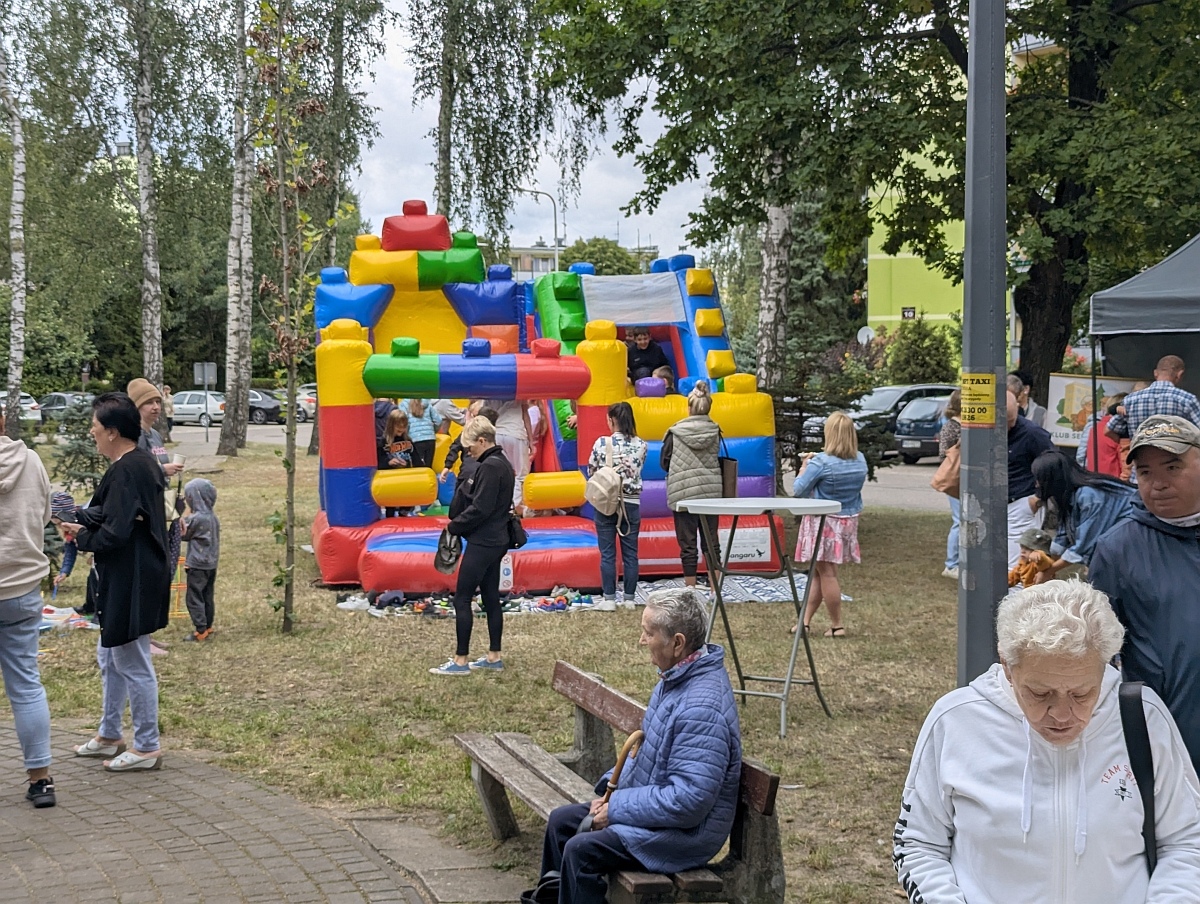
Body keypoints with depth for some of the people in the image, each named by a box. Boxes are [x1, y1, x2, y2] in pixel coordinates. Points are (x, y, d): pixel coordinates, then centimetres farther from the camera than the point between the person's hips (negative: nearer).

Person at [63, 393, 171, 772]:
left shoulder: (125, 472, -21)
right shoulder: (144, 462, 10)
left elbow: (113, 534, -24)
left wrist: (82, 537, -7)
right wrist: (80, 516, -6)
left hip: (130, 581, -11)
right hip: (130, 579, 11)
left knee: (132, 663, -1)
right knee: (110, 656, 21)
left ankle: (147, 747, 9)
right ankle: (108, 736, 33)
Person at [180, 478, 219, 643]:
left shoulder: (196, 518, -19)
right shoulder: (213, 517, 6)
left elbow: (183, 534, -5)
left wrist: (186, 512, -3)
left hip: (197, 565, -8)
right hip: (211, 563, 8)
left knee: (194, 598, -3)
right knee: (207, 597, 15)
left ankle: (201, 631, -4)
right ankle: (208, 627, 22)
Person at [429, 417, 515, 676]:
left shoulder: (490, 467, -18)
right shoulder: (502, 464, 12)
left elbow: (479, 509, -23)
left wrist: (454, 526, -10)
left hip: (482, 543, -10)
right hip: (496, 540, 10)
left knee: (462, 599, -4)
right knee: (491, 598, 13)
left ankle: (460, 660, -1)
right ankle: (494, 657, 18)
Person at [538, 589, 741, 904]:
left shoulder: (701, 707, -30)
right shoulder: (678, 677, 3)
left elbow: (688, 801, -31)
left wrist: (617, 809, -20)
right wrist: (614, 790, 3)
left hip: (686, 830, -10)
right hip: (649, 804, 10)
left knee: (582, 850, -22)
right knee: (561, 821, 12)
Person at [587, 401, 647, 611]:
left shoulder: (602, 443, -10)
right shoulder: (641, 445, -4)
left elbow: (591, 470, 0)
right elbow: (638, 469, 8)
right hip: (632, 503, 2)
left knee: (607, 554, 4)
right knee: (630, 553, 9)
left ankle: (609, 599, 5)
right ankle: (629, 598, 13)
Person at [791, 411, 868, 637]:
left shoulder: (821, 462, -19)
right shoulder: (860, 461, 1)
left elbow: (798, 490, -13)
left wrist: (804, 467, 4)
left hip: (824, 522, -7)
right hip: (849, 521, 7)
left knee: (826, 574, 1)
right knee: (818, 573, 14)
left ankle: (837, 625, 5)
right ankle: (805, 620, 19)